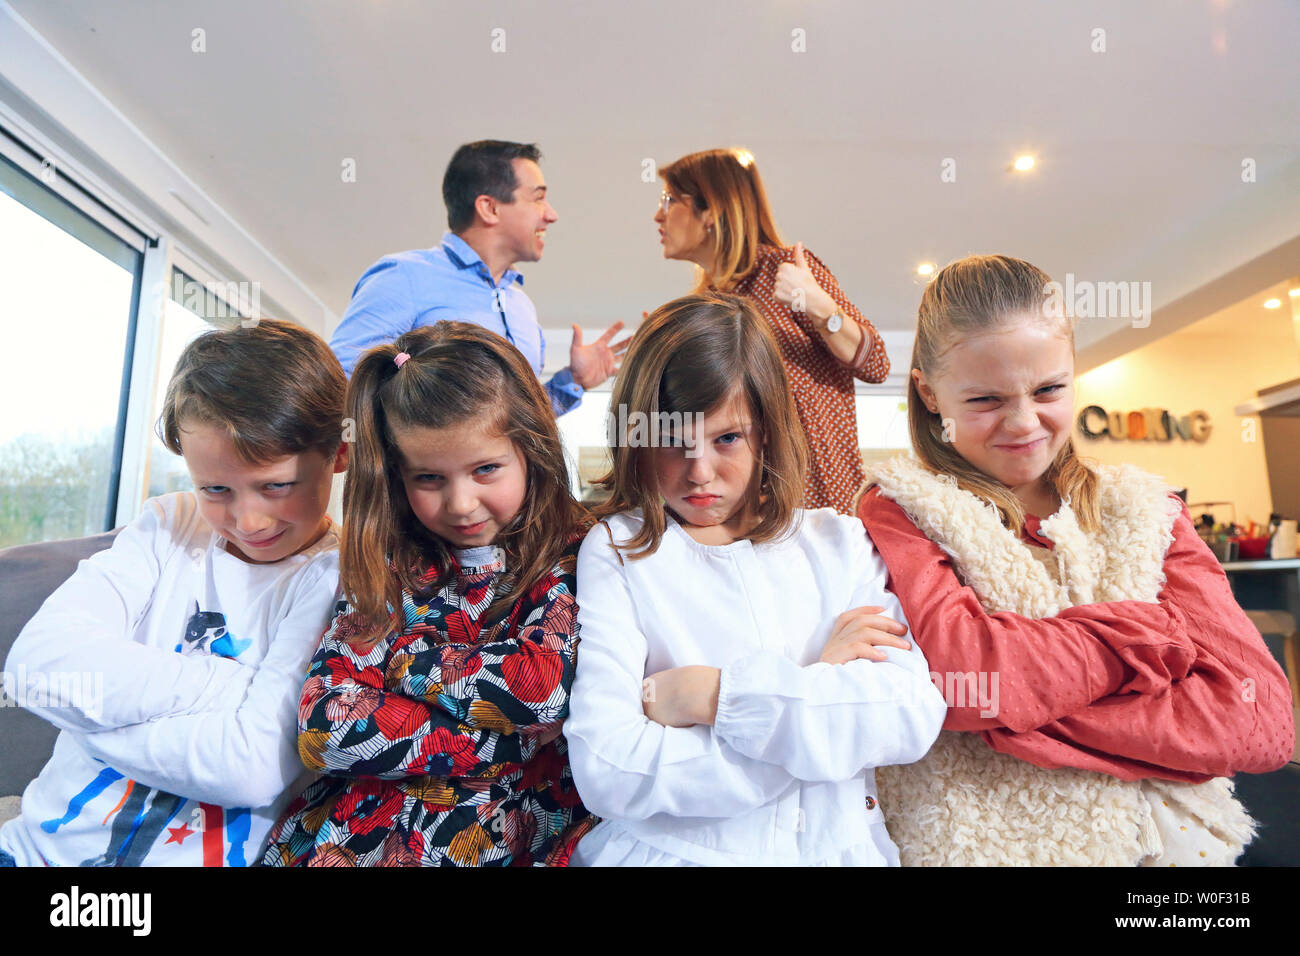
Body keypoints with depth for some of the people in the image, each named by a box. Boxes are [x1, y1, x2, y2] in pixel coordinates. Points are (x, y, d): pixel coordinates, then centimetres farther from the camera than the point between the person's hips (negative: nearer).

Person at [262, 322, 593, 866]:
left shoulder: (570, 556, -4)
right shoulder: (389, 566, 1)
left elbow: (543, 688, -19)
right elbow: (323, 728, -8)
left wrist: (397, 655, -8)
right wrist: (504, 743, -14)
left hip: (511, 835, -1)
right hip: (362, 820, 2)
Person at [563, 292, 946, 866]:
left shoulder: (838, 543, 6)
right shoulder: (616, 552, -4)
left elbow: (916, 716, -5)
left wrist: (719, 695, -13)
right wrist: (819, 692, -9)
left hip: (835, 844, 2)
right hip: (670, 848, -1)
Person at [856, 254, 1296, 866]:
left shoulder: (1145, 513, 6)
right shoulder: (901, 511, -4)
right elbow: (949, 674, -22)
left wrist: (1016, 705, -17)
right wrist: (1150, 632, -10)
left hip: (1164, 839, 2)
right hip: (979, 843, -1)